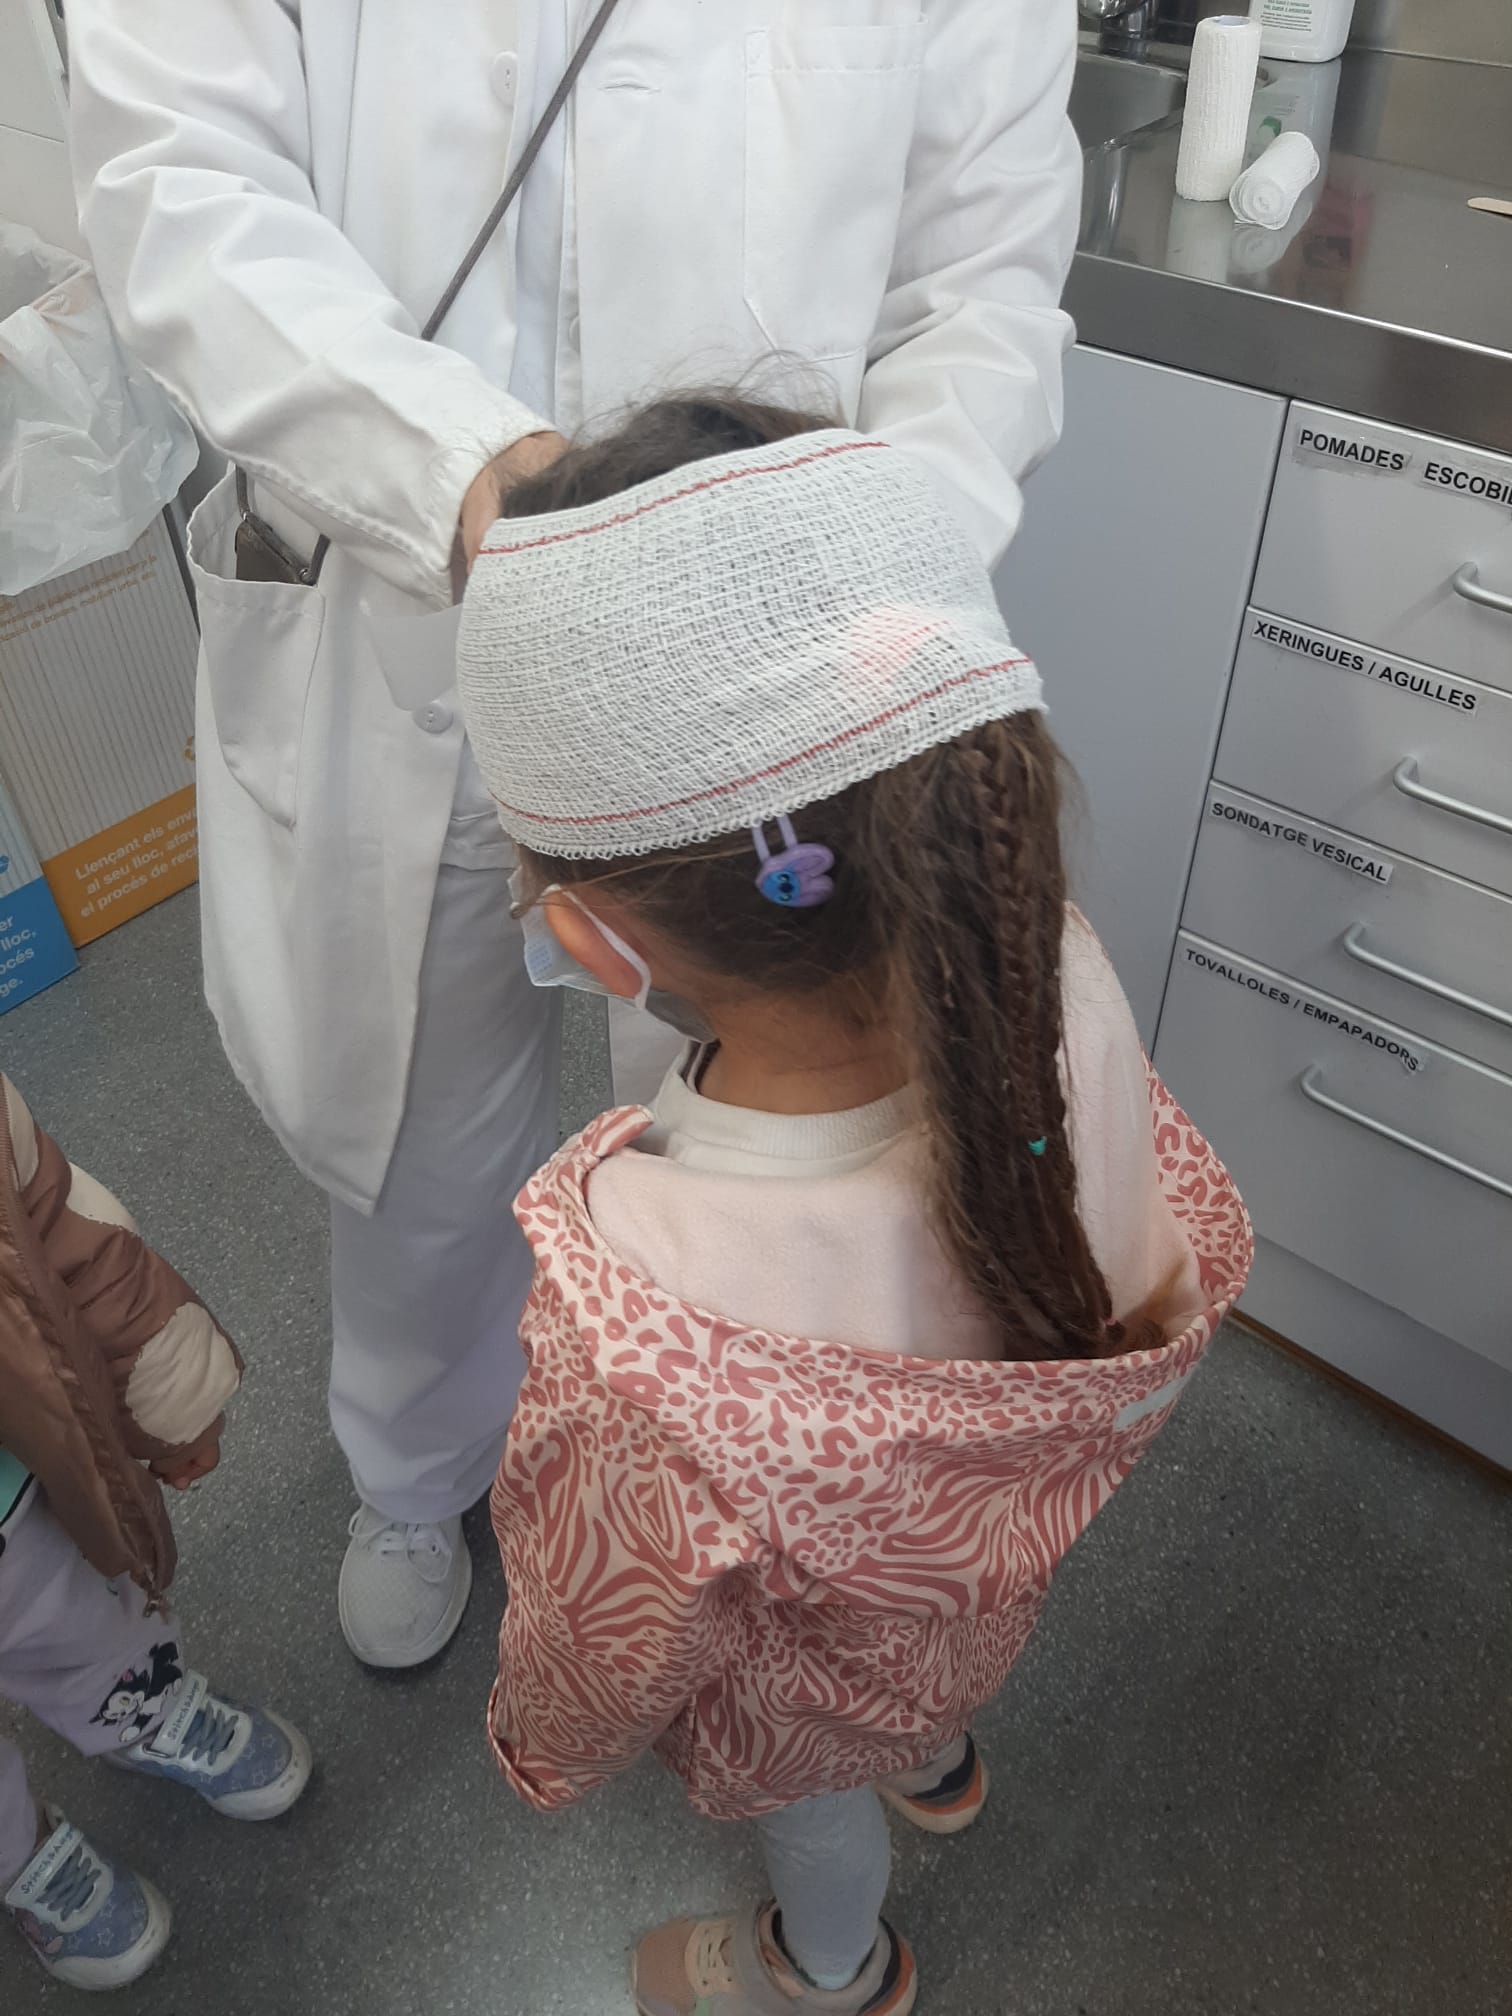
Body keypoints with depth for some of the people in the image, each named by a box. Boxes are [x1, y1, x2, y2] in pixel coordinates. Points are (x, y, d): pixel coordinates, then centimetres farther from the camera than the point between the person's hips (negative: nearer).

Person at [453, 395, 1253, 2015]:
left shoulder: (648, 1363, -49)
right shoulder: (1056, 971, -34)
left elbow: (603, 1654, -25)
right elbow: (1194, 1240, -11)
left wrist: (536, 1744, -2)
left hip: (816, 1680, -4)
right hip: (991, 1548, 4)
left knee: (810, 1794, 34)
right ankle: (940, 1769, 75)